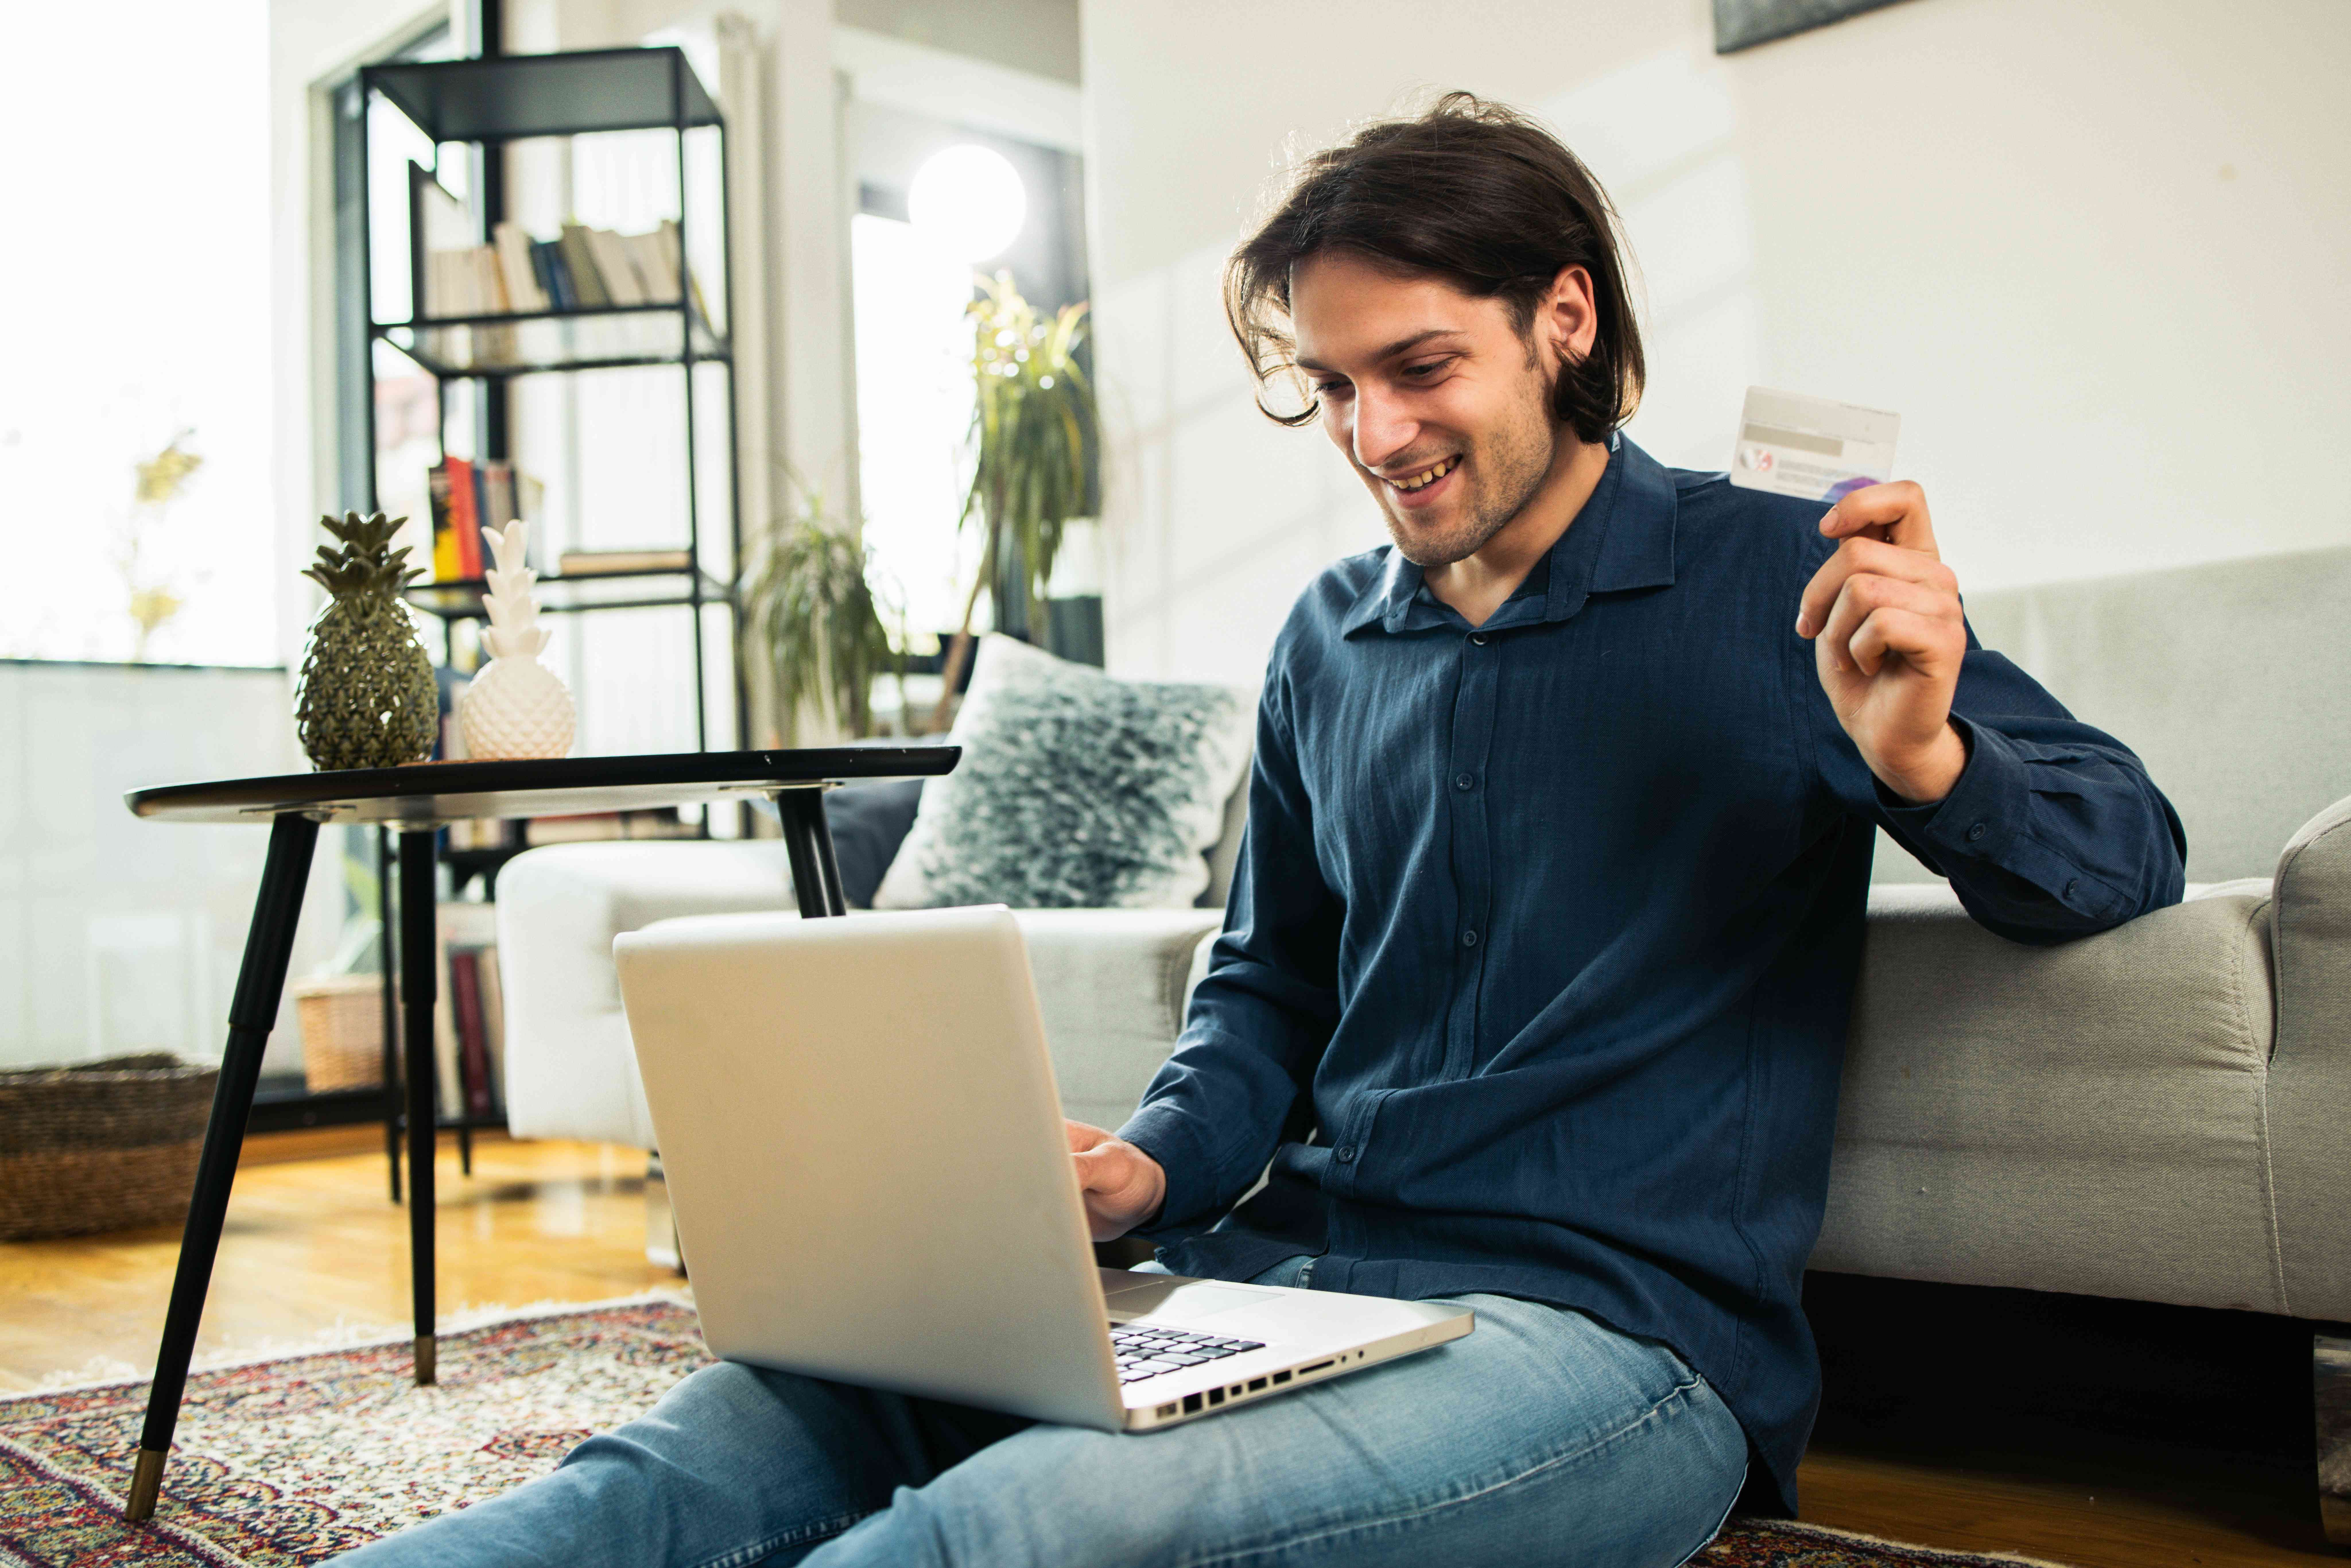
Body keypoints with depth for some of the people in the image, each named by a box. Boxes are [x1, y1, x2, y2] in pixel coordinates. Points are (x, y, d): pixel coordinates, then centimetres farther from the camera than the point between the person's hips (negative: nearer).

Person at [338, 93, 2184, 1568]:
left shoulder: (1788, 583, -1)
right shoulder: (1331, 640, 15)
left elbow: (2130, 849, 3)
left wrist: (1921, 757, -20)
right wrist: (1148, 1169, 1)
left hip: (1615, 1330, -6)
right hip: (1273, 1282, 6)